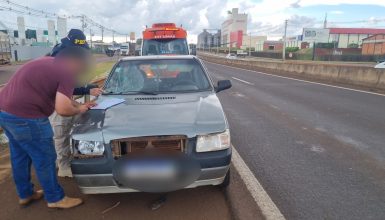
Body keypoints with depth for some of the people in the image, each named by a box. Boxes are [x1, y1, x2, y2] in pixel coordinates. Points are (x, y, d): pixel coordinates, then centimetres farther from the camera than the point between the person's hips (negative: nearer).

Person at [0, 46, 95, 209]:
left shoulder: (48, 63, 17)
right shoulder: (66, 72, -13)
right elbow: (62, 109, -21)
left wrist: (79, 104, 21)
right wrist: (78, 110, -2)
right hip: (24, 117, -10)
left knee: (20, 156, 23)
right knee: (45, 159, 6)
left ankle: (25, 194, 40)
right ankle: (55, 198, 23)